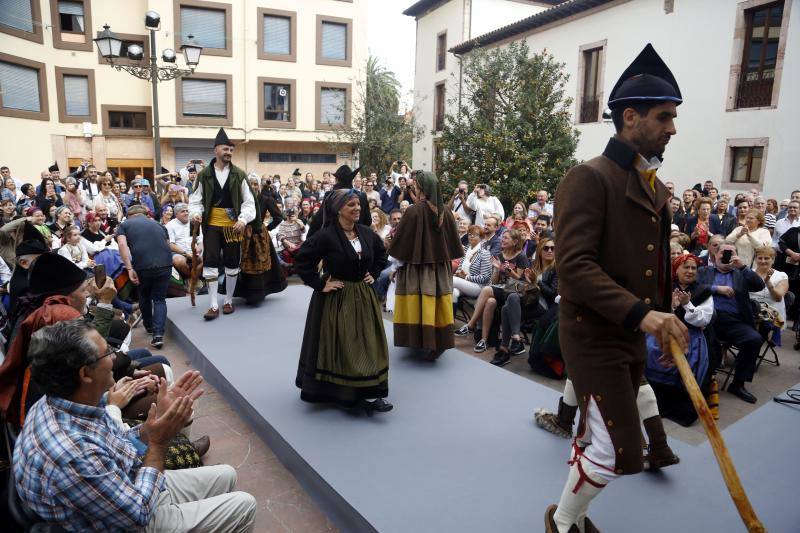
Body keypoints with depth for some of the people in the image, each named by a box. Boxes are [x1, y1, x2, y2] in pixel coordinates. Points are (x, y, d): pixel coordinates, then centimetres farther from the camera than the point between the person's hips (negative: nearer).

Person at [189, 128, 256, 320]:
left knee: (232, 264, 9)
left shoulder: (239, 174, 0)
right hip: (211, 225, 0)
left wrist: (243, 219, -14)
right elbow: (196, 199, 6)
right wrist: (195, 212, -13)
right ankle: (213, 305, 3)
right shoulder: (204, 174, 1)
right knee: (210, 263, -3)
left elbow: (248, 201, 0)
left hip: (233, 225, 0)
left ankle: (229, 301, 24)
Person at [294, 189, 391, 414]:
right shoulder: (325, 235, -16)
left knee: (366, 343, 8)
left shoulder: (366, 233, 1)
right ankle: (332, 391, 15)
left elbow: (381, 255, 19)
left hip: (364, 297, 6)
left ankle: (369, 393, 17)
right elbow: (302, 262, -15)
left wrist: (373, 274, 8)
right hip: (336, 298, -6)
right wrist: (320, 284, -14)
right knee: (337, 345, 1)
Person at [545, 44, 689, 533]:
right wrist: (640, 313, -29)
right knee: (621, 453, -4)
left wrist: (664, 320, 16)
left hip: (632, 337, 9)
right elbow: (574, 265, -25)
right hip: (595, 337, -8)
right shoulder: (589, 178, -16)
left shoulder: (657, 188, 12)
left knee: (598, 438, 19)